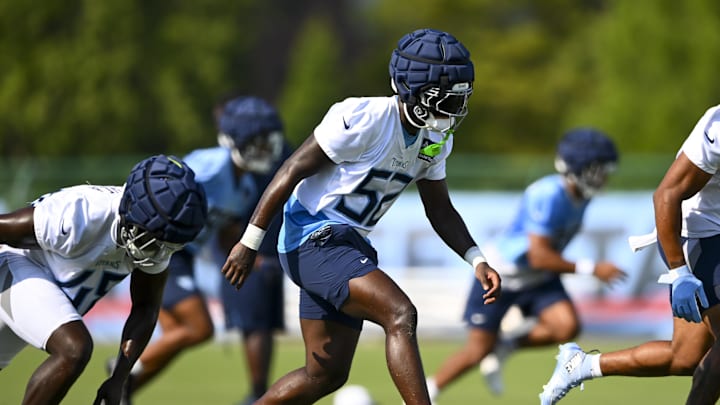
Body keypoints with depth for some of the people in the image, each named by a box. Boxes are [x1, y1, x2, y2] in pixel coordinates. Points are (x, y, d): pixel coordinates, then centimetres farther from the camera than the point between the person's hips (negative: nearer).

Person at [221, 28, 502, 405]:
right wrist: (249, 243, -14)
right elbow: (293, 171, -16)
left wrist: (476, 261, -1)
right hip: (313, 237, -9)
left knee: (326, 375, 12)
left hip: (348, 245, 9)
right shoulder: (363, 118, -20)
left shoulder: (435, 140, 4)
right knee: (401, 314, -25)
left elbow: (439, 209, 15)